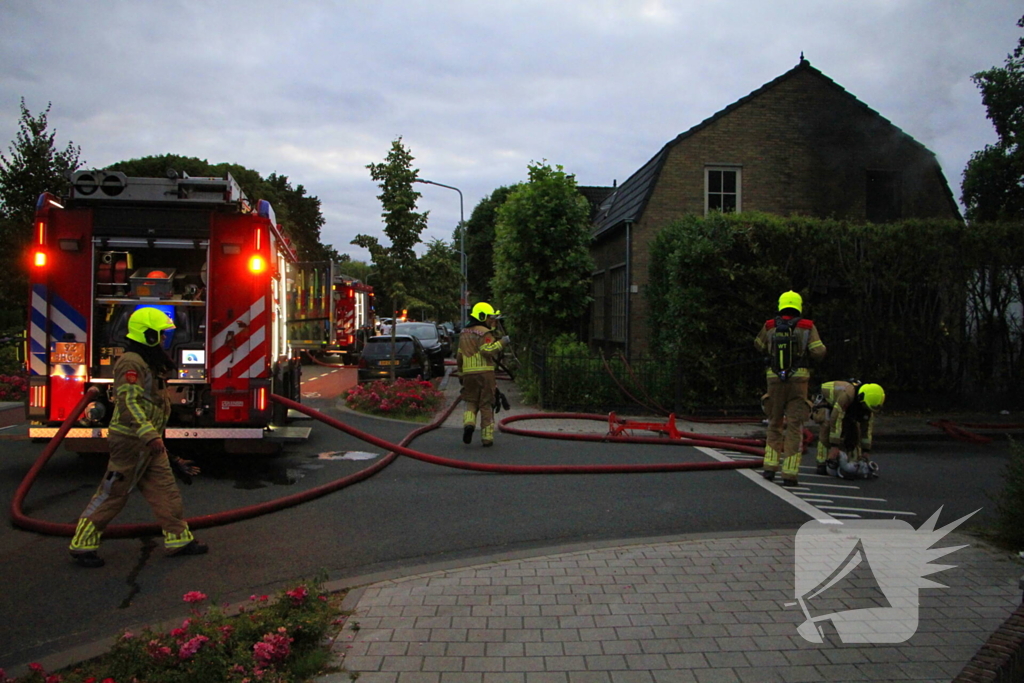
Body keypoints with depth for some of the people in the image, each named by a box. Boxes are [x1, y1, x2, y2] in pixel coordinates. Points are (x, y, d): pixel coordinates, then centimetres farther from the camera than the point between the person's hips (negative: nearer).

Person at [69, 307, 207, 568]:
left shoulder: (148, 363, 15)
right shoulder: (131, 363, -16)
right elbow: (129, 402, -28)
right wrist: (149, 435, -37)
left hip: (148, 444, 10)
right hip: (130, 442, -10)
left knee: (165, 490, 9)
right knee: (112, 494, -1)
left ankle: (179, 539, 14)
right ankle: (82, 545, 10)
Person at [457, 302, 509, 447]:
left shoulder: (464, 334, 17)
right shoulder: (484, 333, -7)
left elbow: (459, 357, 20)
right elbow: (487, 350, -22)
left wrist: (461, 374, 27)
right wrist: (502, 342, -15)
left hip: (468, 374, 5)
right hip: (485, 373, -5)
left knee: (471, 402, 16)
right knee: (486, 405, 3)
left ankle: (468, 423, -12)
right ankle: (487, 436, 5)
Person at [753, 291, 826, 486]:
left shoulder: (770, 326, 5)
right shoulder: (807, 327, -1)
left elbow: (759, 346, 21)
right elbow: (818, 352, -8)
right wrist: (813, 350, 13)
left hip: (775, 380, 2)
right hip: (798, 380, -2)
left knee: (774, 424, 17)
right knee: (794, 426, 1)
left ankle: (770, 467, 10)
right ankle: (789, 474, -3)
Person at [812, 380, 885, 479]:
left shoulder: (869, 402, -21)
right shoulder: (847, 394, -43)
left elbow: (867, 428, -10)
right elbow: (836, 420, -45)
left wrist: (866, 451, -10)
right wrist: (834, 446, -45)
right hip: (826, 402, -6)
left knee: (854, 432, -11)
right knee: (827, 427, -28)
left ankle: (855, 461, -2)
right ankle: (822, 464, -27)